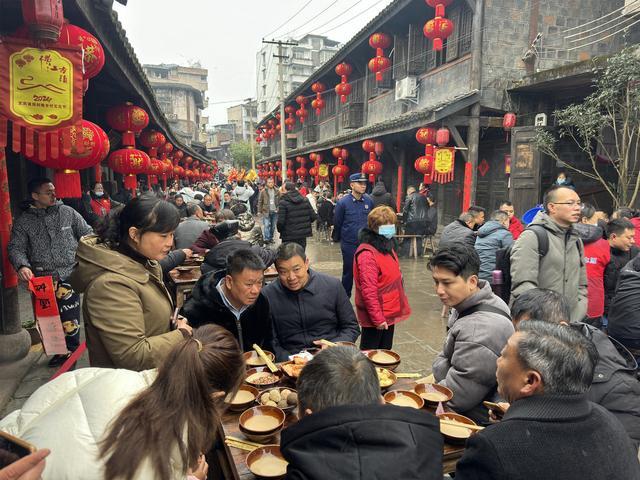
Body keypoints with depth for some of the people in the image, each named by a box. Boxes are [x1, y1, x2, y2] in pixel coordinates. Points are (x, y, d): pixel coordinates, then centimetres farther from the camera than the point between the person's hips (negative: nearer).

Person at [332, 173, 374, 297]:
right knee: (348, 272, 9)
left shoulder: (369, 201, -1)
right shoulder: (343, 202, -10)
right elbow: (337, 223, -1)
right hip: (349, 244, -2)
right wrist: (337, 239, 7)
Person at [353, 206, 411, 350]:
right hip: (375, 317, -9)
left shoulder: (387, 246, 8)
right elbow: (368, 290, -24)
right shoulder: (367, 254, -22)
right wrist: (377, 318, -21)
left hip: (390, 314, 9)